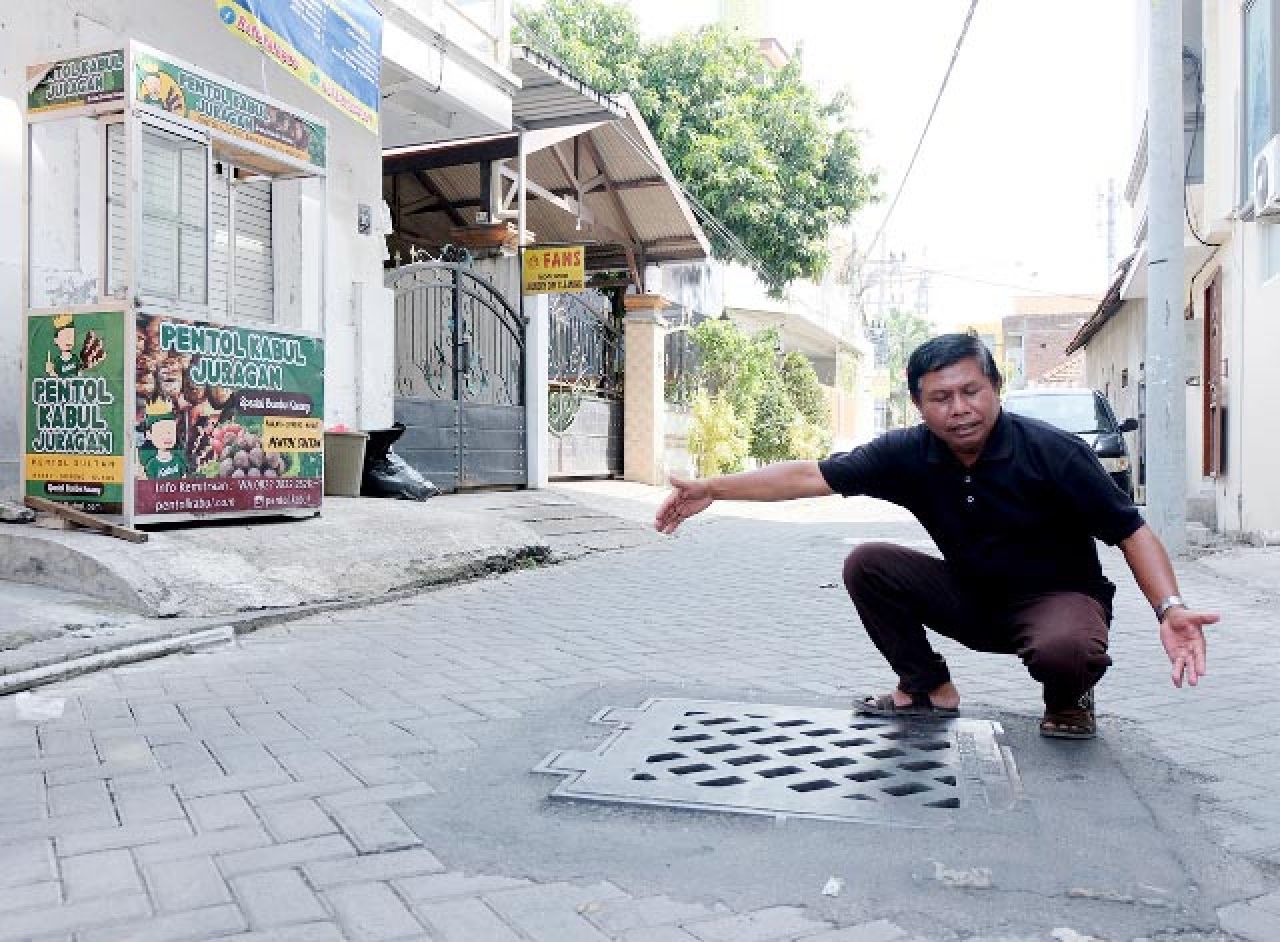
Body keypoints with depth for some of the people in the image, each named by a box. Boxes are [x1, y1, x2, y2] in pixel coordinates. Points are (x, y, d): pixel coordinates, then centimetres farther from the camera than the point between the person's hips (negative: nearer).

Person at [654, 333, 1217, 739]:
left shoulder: (1053, 452, -22)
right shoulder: (908, 454, -14)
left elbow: (1129, 530, -17)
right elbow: (811, 476, -14)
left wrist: (1169, 608, -33)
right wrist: (711, 490, -18)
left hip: (1058, 595, -4)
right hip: (971, 597, 4)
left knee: (1065, 650, -38)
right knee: (867, 565, -14)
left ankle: (1068, 699, 2)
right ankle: (928, 688, 5)